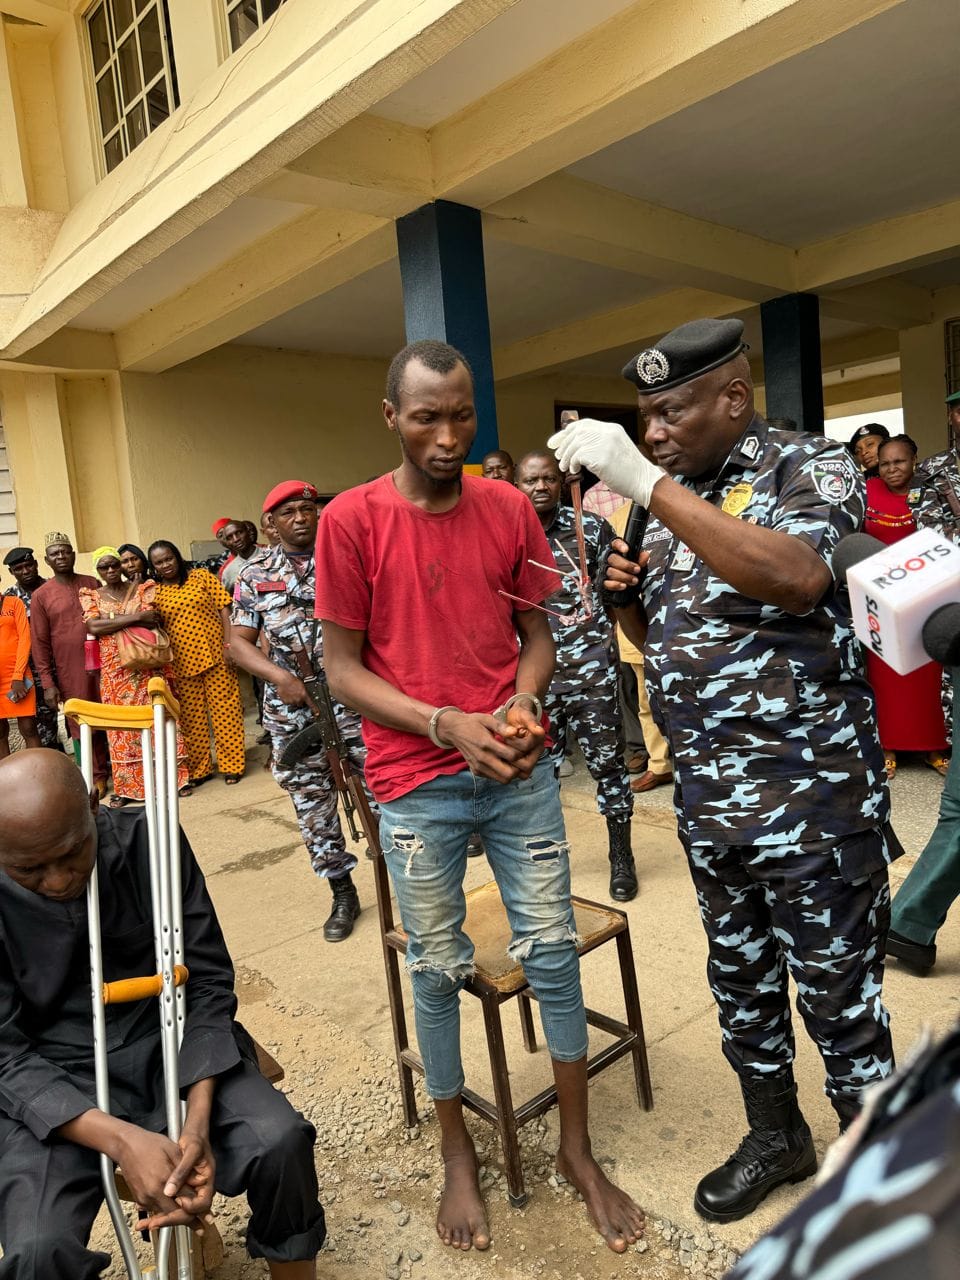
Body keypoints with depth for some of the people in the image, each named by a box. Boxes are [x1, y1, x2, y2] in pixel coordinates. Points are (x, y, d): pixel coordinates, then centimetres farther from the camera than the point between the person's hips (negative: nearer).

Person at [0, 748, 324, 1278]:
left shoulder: (149, 841, -15)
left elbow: (208, 981, -9)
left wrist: (197, 1121, -21)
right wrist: (121, 1140, -28)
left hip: (167, 1041, 1)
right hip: (52, 1082, 0)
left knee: (280, 1141, -21)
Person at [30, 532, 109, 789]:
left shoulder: (92, 584, 7)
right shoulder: (40, 596, 1)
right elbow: (39, 643, 0)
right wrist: (47, 683, -6)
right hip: (70, 672, -2)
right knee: (82, 726, 4)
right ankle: (98, 776, 16)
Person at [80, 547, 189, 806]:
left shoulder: (143, 588, 6)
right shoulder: (91, 596, 7)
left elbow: (150, 621, -6)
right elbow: (93, 627, -12)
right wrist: (134, 617, -15)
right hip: (114, 671, 1)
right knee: (121, 726, 3)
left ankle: (174, 776, 8)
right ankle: (127, 786, 10)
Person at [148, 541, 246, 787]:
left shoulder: (201, 576, 3)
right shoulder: (155, 592, 6)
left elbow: (223, 608, -1)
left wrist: (228, 644, -9)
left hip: (214, 653, -2)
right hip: (182, 661, 2)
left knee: (224, 708, 1)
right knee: (191, 716, 7)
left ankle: (232, 764, 11)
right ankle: (198, 769, 19)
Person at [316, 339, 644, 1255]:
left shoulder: (511, 510, 3)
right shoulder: (350, 520, -6)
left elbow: (535, 633, 9)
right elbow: (342, 669, -6)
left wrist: (522, 706, -12)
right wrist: (448, 724, -17)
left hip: (518, 768, 3)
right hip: (415, 783, -2)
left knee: (552, 950, 10)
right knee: (437, 967, 11)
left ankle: (577, 1150, 32)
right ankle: (457, 1151, 36)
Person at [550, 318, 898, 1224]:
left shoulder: (808, 466, -8)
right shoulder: (673, 504, 10)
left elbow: (795, 578, -31)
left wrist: (646, 482, -31)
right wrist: (623, 596, -4)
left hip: (811, 796, -6)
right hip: (705, 797, 7)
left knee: (837, 994, 8)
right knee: (739, 977, 20)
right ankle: (775, 1138, 42)